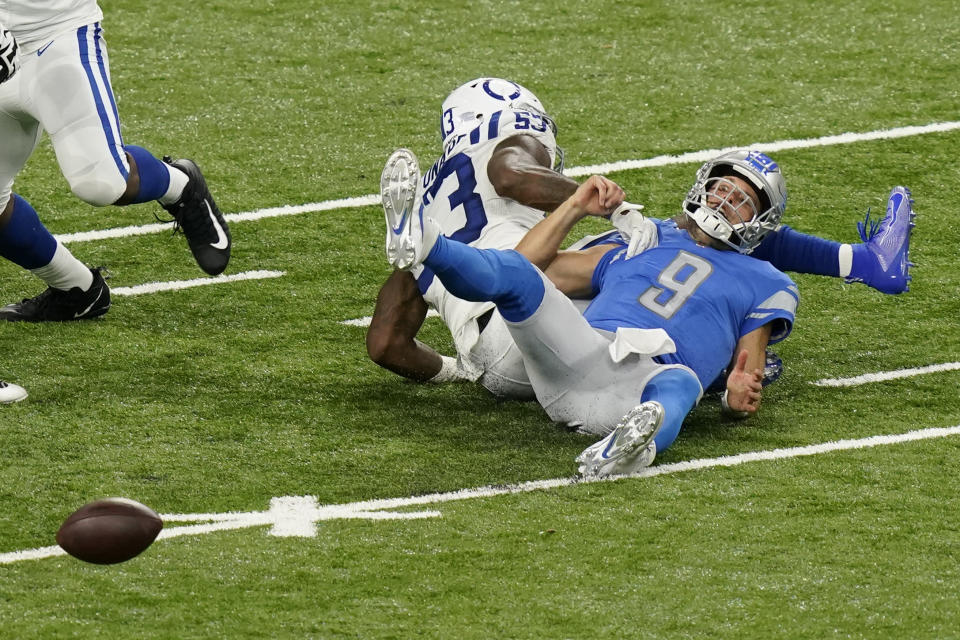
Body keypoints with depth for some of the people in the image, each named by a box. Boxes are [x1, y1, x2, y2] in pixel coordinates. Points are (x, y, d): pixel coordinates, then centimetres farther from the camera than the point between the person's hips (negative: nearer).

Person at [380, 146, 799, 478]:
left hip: (647, 377, -3)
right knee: (517, 272, -21)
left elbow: (748, 381, 17)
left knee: (681, 382, -40)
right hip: (583, 351, 3)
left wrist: (740, 397, -7)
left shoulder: (762, 286, 29)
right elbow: (533, 263, 35)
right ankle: (420, 240, -53)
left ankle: (630, 445, -76)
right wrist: (576, 207, 23)